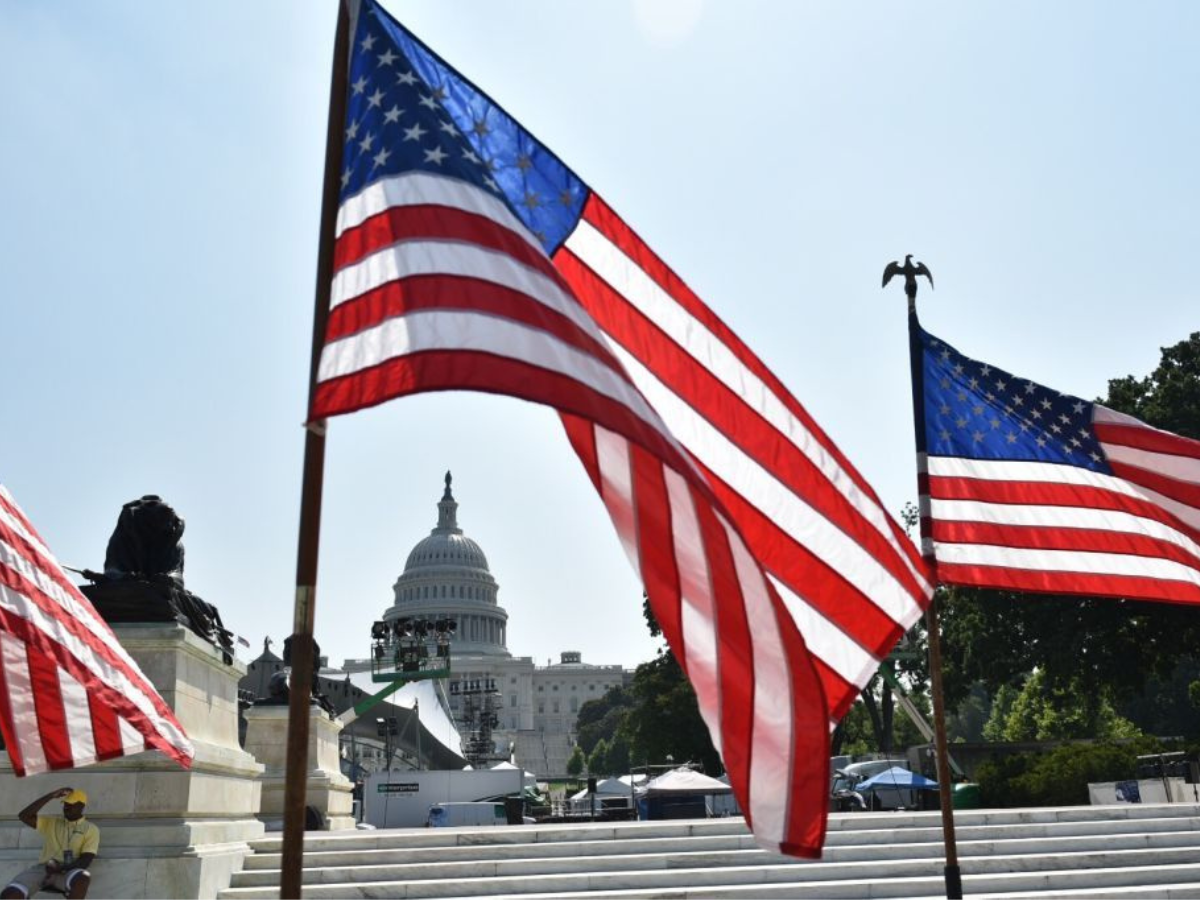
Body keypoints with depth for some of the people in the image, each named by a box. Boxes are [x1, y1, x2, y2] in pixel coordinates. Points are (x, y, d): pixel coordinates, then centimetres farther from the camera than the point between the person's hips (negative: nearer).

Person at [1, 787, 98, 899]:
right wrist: (51, 796, 1)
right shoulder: (51, 822, 19)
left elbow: (85, 860, -2)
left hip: (68, 871, -3)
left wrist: (61, 868, -17)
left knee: (82, 878, -40)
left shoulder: (91, 829, 10)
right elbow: (24, 816, 5)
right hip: (43, 869, 3)